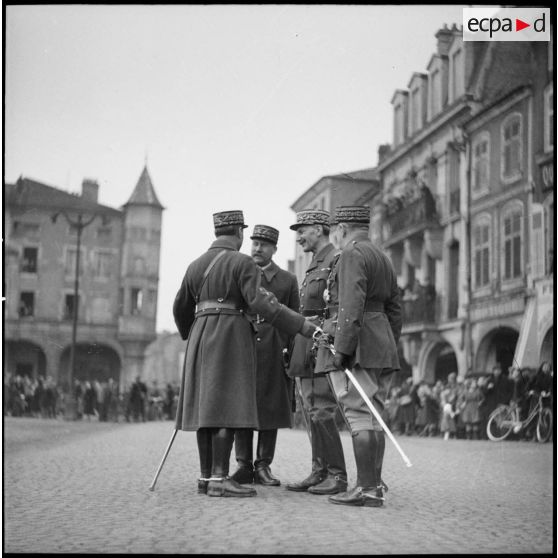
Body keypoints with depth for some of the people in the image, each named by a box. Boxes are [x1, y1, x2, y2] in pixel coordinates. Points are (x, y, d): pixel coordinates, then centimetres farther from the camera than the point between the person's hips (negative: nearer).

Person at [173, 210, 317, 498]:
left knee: (206, 408, 7)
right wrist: (305, 326, -19)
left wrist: (191, 336, 41)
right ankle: (220, 478, -14)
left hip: (202, 336, 7)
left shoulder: (196, 265, 15)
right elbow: (262, 303, -18)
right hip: (232, 337, -7)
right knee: (228, 408, -10)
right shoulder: (243, 263, -6)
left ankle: (206, 476, 8)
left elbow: (181, 309, 22)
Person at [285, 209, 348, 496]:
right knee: (310, 411, 9)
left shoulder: (337, 260, -8)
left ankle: (337, 475, -3)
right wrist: (294, 350, 20)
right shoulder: (314, 265, 22)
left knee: (321, 411, -10)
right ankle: (319, 472, 14)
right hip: (305, 346, 10)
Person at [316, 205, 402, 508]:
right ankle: (375, 483, 12)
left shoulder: (351, 256, -8)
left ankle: (367, 489, -9)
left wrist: (342, 349, -22)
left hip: (357, 348, -9)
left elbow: (351, 307, -20)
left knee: (359, 416, -9)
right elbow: (395, 311, 21)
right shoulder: (384, 260, 21)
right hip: (383, 347, 9)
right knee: (372, 415, 10)